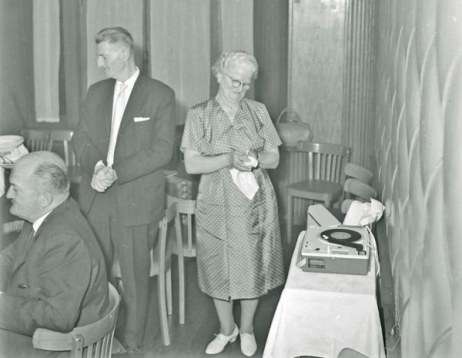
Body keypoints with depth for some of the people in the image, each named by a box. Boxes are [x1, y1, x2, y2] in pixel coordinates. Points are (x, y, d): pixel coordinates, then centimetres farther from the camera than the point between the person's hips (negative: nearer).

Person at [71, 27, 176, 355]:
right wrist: (97, 166, -11)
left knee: (135, 277, 5)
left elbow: (162, 150, -10)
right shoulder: (96, 92, 13)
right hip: (94, 199, 4)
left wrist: (116, 173, -17)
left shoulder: (161, 95, -3)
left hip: (136, 202, -4)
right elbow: (81, 138, 10)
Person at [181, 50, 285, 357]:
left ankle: (247, 329, 31)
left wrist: (256, 159, -18)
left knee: (252, 267, 8)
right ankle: (227, 329, 32)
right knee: (219, 269, 9)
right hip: (216, 205, -1)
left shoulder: (258, 111, 2)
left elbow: (274, 158, 4)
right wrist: (229, 159, -22)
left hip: (255, 205, 1)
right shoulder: (199, 115, -3)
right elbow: (191, 164, -9)